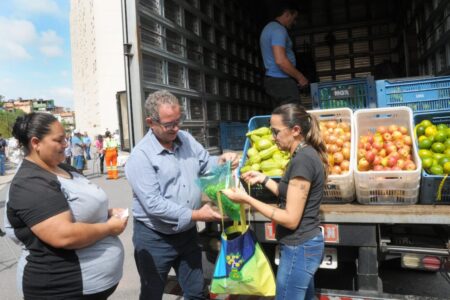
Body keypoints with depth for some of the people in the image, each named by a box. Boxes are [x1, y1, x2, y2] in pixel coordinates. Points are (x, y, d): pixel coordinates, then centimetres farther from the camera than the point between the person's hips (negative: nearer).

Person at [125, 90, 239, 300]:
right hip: (155, 239, -5)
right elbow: (154, 204, -26)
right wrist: (194, 215, -27)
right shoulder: (140, 156, -20)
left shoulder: (187, 139, 1)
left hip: (188, 234, 6)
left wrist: (221, 161, -14)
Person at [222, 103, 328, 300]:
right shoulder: (306, 155, 6)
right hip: (306, 244, 10)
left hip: (299, 248, -10)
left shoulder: (302, 160, -23)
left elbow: (291, 219, -23)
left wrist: (247, 199, -21)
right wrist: (263, 179, 8)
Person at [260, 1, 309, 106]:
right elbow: (280, 61, -24)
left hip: (275, 80, 10)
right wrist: (300, 77, -12)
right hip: (282, 81, -10)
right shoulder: (279, 29, -12)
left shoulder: (270, 27, 21)